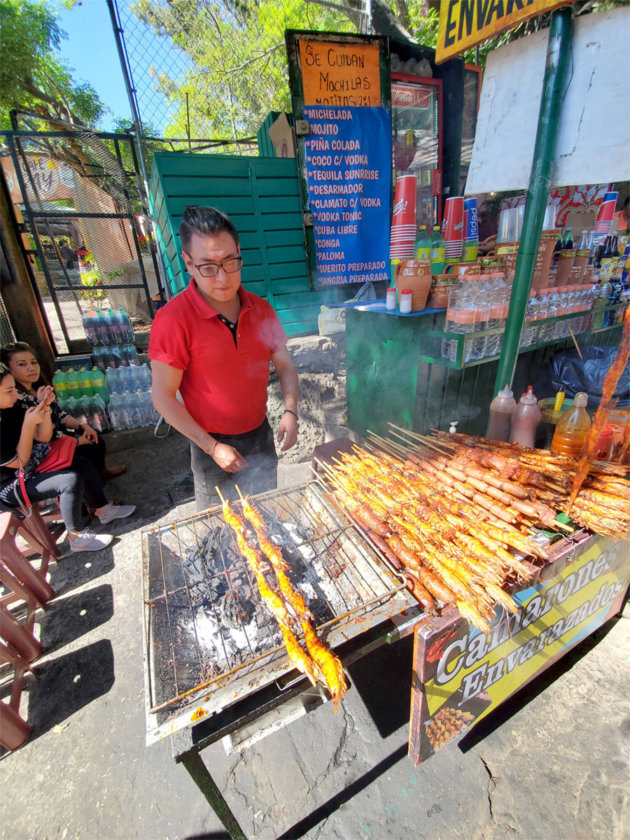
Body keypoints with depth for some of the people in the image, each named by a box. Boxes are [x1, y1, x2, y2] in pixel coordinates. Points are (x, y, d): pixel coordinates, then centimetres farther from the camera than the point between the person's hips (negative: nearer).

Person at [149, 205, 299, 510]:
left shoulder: (260, 309, -3)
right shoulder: (173, 319, -19)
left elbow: (284, 365, 4)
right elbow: (163, 397, -16)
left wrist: (290, 411, -12)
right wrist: (212, 447, -16)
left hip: (261, 434, 4)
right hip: (212, 443, -4)